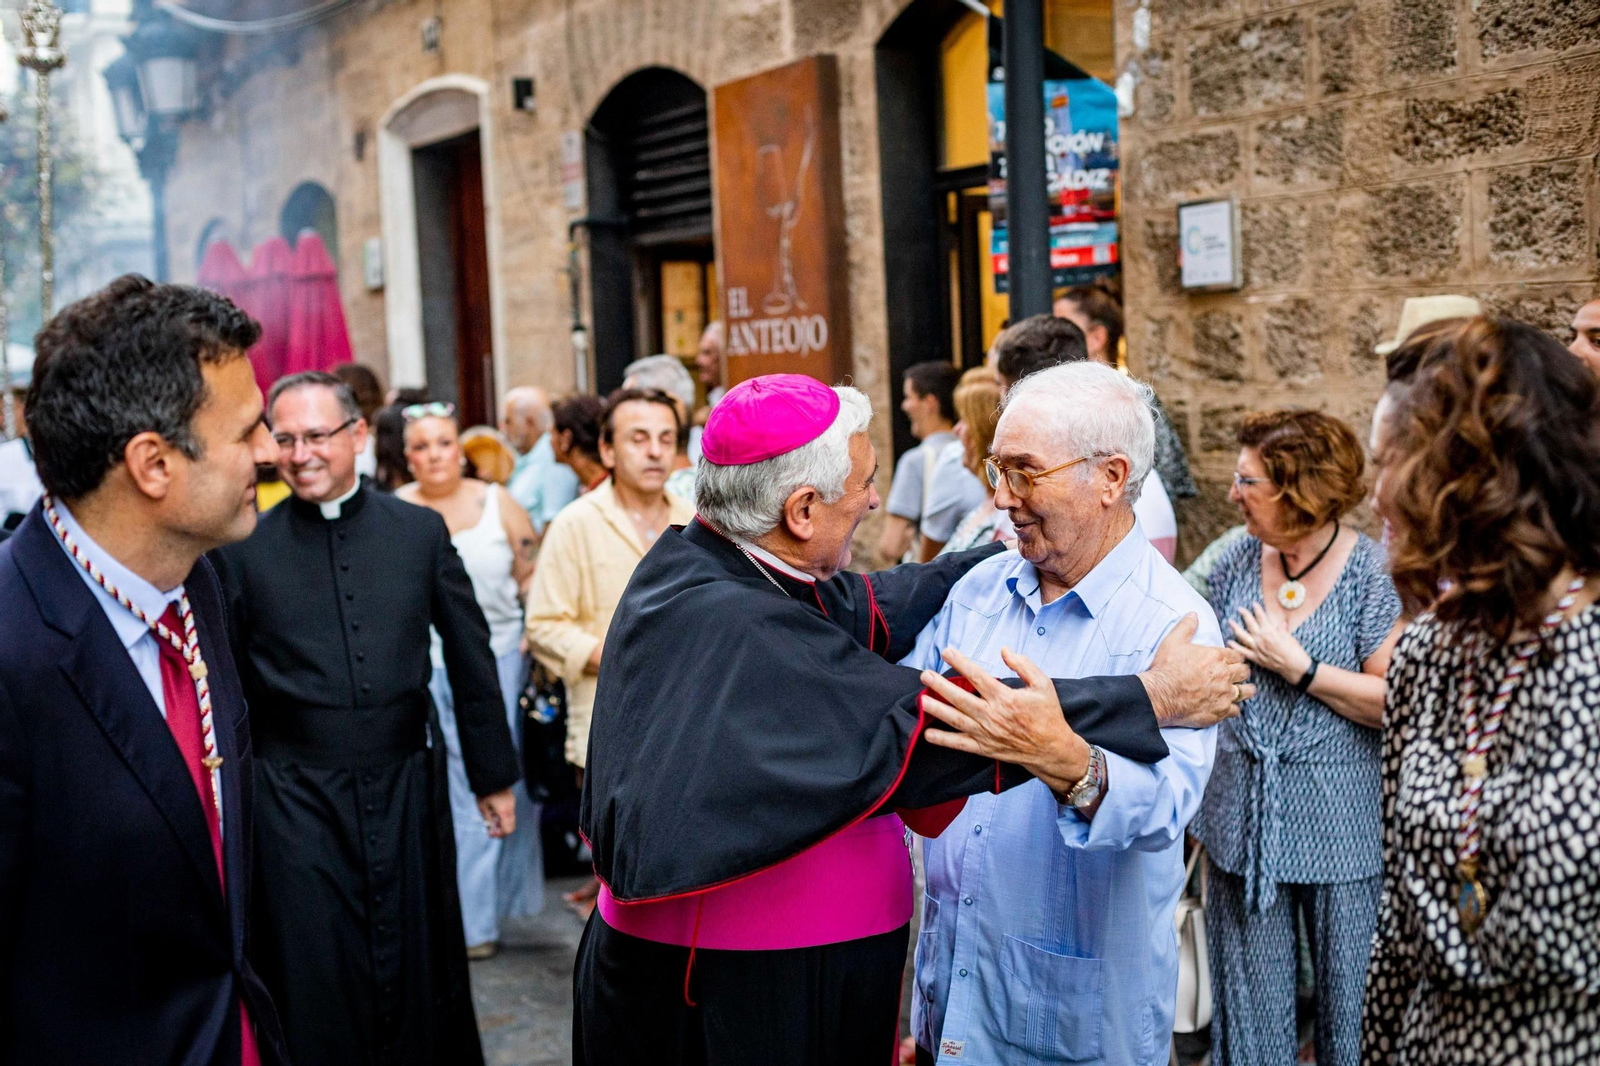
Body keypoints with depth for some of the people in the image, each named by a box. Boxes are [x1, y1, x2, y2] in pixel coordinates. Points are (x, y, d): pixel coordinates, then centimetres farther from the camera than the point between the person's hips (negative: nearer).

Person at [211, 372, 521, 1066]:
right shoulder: (242, 549, -2)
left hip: (408, 787, 2)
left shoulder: (420, 531, 2)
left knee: (423, 970, 13)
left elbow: (472, 660, 8)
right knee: (316, 988, 5)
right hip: (296, 800, -1)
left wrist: (494, 774, 10)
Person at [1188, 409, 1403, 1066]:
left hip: (1338, 821, -4)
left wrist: (1297, 667, -18)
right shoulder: (1237, 563, 5)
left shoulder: (1372, 572, -10)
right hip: (1243, 810, 4)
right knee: (1250, 997, 12)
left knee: (1348, 998, 8)